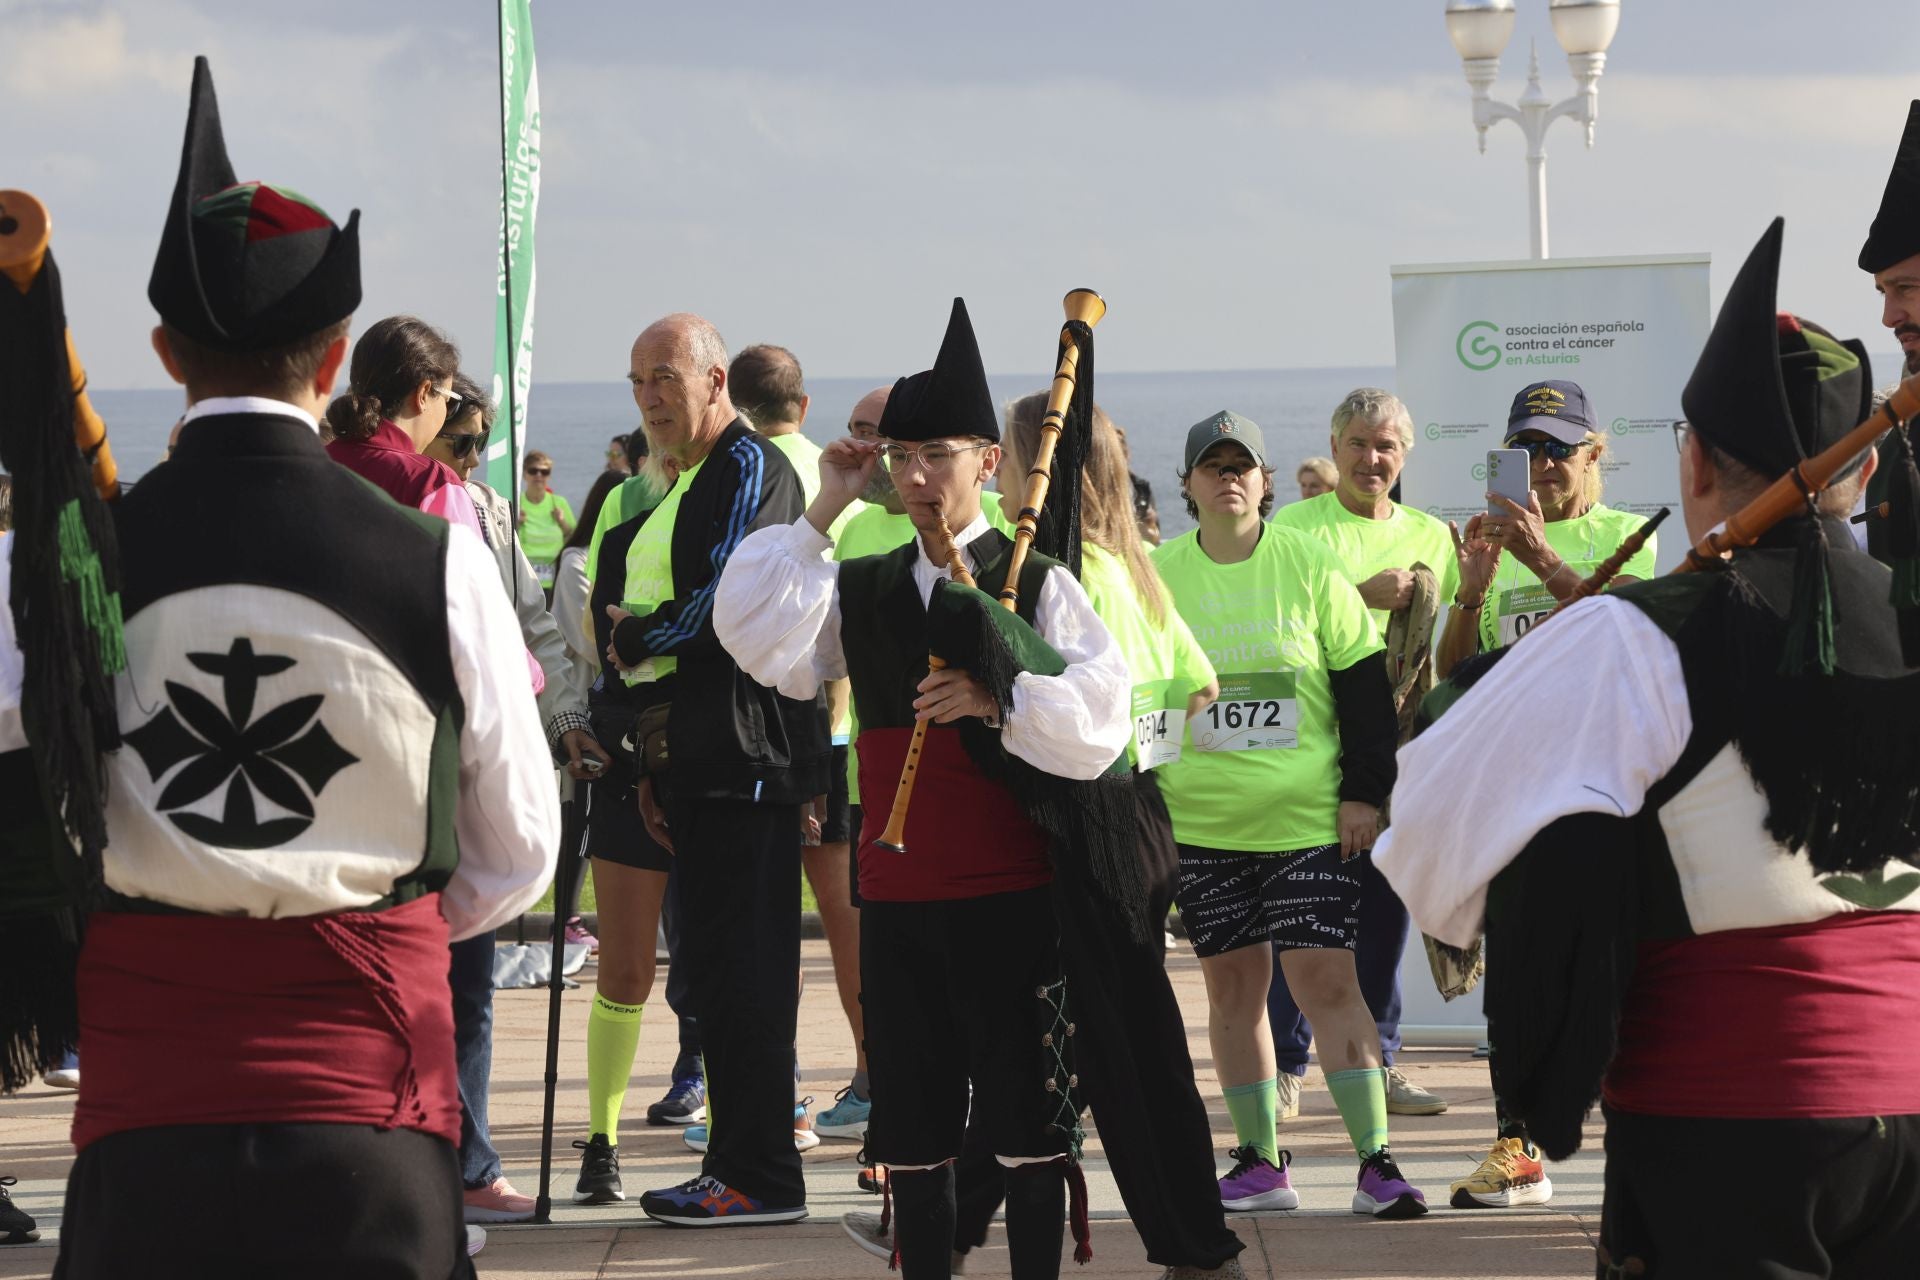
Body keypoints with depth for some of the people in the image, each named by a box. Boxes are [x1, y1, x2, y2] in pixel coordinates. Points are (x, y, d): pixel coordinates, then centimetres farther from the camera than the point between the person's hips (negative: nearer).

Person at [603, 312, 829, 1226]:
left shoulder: (751, 467, -9)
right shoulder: (687, 483, 22)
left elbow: (722, 602, -20)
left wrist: (633, 638, -4)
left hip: (746, 758, -10)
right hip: (697, 757, 10)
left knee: (743, 965, -9)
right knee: (713, 960, 11)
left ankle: (761, 1176, -6)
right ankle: (738, 1161, 16)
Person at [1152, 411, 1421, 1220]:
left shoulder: (1311, 567, -1)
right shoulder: (1159, 576, 4)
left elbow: (1364, 686, 2)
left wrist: (1365, 790, -4)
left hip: (1309, 819, -2)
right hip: (1200, 823, 2)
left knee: (1325, 979, -8)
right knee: (1232, 986, 6)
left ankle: (1376, 1160, -6)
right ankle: (1259, 1162, 14)